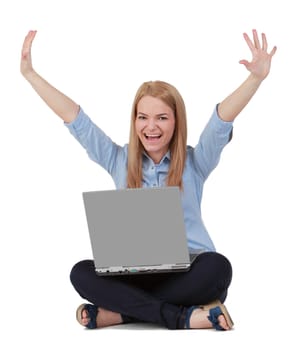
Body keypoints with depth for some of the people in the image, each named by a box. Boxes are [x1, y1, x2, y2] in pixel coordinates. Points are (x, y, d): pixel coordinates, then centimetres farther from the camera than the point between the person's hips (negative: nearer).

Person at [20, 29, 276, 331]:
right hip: (134, 273, 2)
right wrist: (30, 73, 3)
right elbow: (75, 119, 7)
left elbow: (223, 120, -10)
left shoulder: (194, 163, 5)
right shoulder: (119, 160, 10)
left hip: (187, 271, -2)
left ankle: (118, 312, -27)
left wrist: (256, 78, -26)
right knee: (82, 273, -28)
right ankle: (181, 316, -33)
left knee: (217, 267, -35)